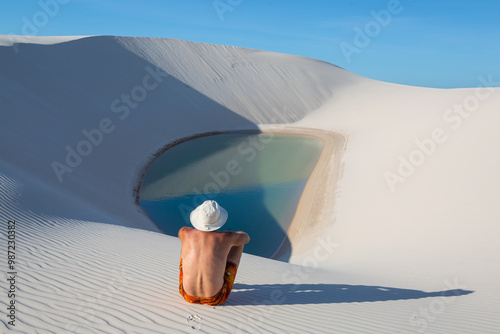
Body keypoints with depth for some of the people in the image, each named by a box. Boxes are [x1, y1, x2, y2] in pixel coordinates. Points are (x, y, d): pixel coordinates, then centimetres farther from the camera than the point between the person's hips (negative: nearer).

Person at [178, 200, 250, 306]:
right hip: (216, 298, -2)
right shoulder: (226, 237, -14)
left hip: (188, 294, 2)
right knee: (239, 242, 13)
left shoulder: (185, 233, -10)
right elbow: (246, 237, 12)